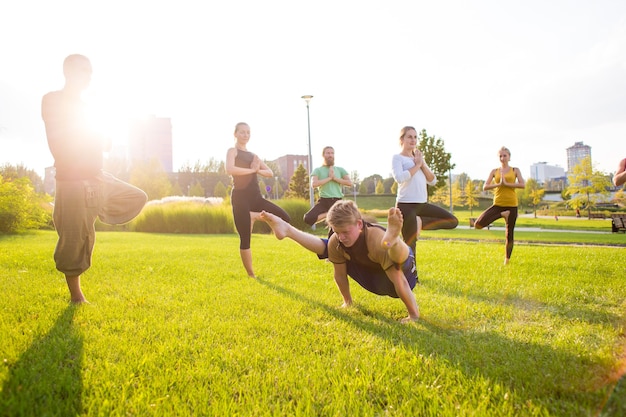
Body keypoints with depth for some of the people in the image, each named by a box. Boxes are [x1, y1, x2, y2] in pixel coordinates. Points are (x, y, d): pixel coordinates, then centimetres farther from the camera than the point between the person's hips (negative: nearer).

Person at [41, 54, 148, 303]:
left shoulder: (80, 104, 17)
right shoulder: (52, 100, -8)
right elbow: (58, 143, -18)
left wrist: (99, 142, 4)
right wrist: (98, 142, -13)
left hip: (95, 176, 8)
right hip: (72, 179, -8)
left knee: (137, 198, 12)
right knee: (76, 238, -3)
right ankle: (76, 297, 9)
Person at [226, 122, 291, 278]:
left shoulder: (253, 155, 19)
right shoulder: (232, 151, 1)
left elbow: (270, 173, 14)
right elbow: (229, 169, -21)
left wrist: (257, 170, -6)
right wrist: (251, 170, -11)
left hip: (255, 197, 6)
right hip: (240, 197, -6)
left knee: (285, 218, -6)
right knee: (245, 239, -5)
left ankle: (253, 217, 11)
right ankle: (251, 275, 9)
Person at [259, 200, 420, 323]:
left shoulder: (377, 241, -38)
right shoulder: (336, 242, -21)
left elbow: (400, 281, -38)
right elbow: (340, 275, -7)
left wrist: (414, 315, -37)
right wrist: (347, 302, 3)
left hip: (392, 281, -5)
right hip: (371, 280, 6)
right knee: (326, 248, -1)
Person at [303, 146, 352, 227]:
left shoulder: (340, 170, 14)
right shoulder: (318, 170, 6)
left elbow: (349, 183, 2)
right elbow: (314, 184, -12)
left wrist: (335, 178, -5)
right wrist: (329, 178, -8)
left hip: (337, 202, 2)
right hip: (324, 201, -2)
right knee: (308, 218, -25)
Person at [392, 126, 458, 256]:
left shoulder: (418, 158, 16)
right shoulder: (397, 158, -4)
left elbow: (433, 181, 11)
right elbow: (399, 178, -23)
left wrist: (422, 164, -2)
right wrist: (417, 165, -12)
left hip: (423, 204, 7)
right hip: (406, 205, -7)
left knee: (453, 221, 2)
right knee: (410, 245, -9)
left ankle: (420, 223, 1)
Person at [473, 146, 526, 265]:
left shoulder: (515, 170, 9)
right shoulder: (494, 171, 10)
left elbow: (522, 185, -7)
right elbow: (485, 187, 1)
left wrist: (507, 184, -12)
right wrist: (499, 184, -11)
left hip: (511, 205, -1)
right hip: (498, 204, 1)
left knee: (509, 234, 3)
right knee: (478, 224, -20)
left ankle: (507, 260, 18)